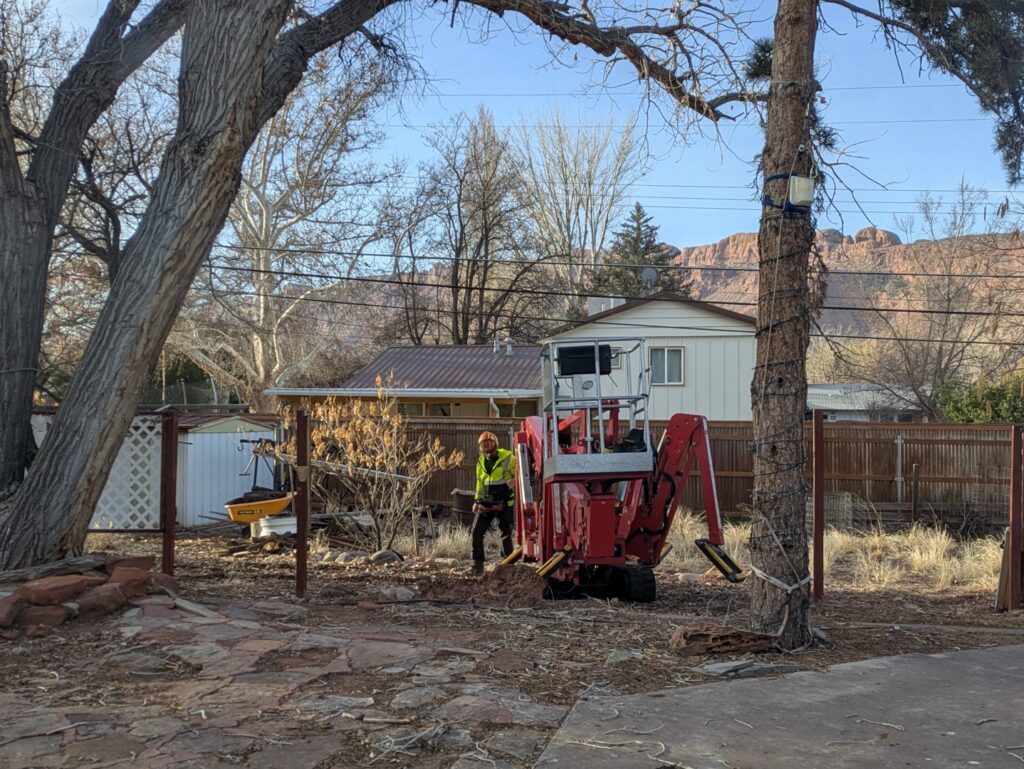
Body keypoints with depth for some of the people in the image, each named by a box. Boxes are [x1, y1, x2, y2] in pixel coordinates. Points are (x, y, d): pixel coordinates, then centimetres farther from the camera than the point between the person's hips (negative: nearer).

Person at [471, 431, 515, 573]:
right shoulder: (481, 461, 10)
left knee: (506, 533, 5)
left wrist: (513, 483, -24)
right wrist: (477, 500, 15)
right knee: (477, 531, -5)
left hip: (505, 502, -4)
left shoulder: (508, 457, -7)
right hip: (486, 502, 4)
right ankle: (477, 563, 2)